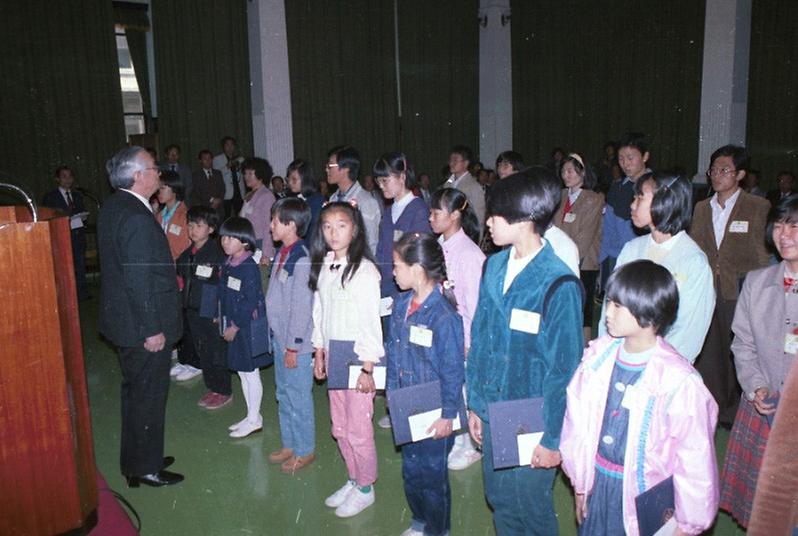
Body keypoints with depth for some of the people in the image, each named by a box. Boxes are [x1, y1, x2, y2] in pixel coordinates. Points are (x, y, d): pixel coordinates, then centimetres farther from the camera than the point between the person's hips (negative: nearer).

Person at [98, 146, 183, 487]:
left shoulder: (113, 206, 7)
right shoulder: (137, 218, -24)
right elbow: (139, 280, -25)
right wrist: (152, 329, -21)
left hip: (123, 319, 10)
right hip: (144, 326, -10)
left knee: (135, 392, 21)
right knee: (148, 395, 5)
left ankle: (136, 459, 37)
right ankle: (145, 468, 21)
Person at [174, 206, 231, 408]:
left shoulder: (217, 253, -13)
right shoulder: (187, 255, 9)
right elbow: (181, 279, 20)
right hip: (192, 309, 7)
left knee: (216, 350, 1)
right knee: (201, 350, 14)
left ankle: (223, 391, 15)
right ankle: (212, 387, 28)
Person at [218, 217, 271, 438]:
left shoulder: (249, 267, -18)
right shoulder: (227, 265, 7)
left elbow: (250, 302, -20)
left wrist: (235, 326, -17)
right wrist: (222, 319, 10)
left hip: (248, 327, -9)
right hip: (233, 325, 9)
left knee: (251, 373, 3)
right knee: (242, 372, 16)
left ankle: (254, 419, 15)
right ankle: (252, 416, 28)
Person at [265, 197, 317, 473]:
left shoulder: (301, 259, -20)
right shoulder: (282, 254, 8)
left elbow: (301, 307, -21)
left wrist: (293, 346, -17)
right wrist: (279, 339, 14)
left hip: (296, 342, -9)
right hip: (280, 337, 9)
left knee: (298, 397, 4)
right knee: (284, 394, 20)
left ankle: (305, 450, 20)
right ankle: (289, 444, 35)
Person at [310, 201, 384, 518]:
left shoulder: (364, 270, -15)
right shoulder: (323, 267, 7)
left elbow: (372, 321, -15)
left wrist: (367, 367, -15)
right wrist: (319, 353, 13)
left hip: (357, 360, -7)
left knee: (359, 430, 3)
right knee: (339, 429, 17)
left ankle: (365, 489, 23)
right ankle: (353, 480, 35)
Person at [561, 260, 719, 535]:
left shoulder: (679, 381, -22)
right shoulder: (598, 354, -8)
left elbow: (695, 459, -13)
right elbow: (577, 418, 2)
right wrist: (580, 483, 10)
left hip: (645, 492, -4)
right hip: (598, 484, 4)